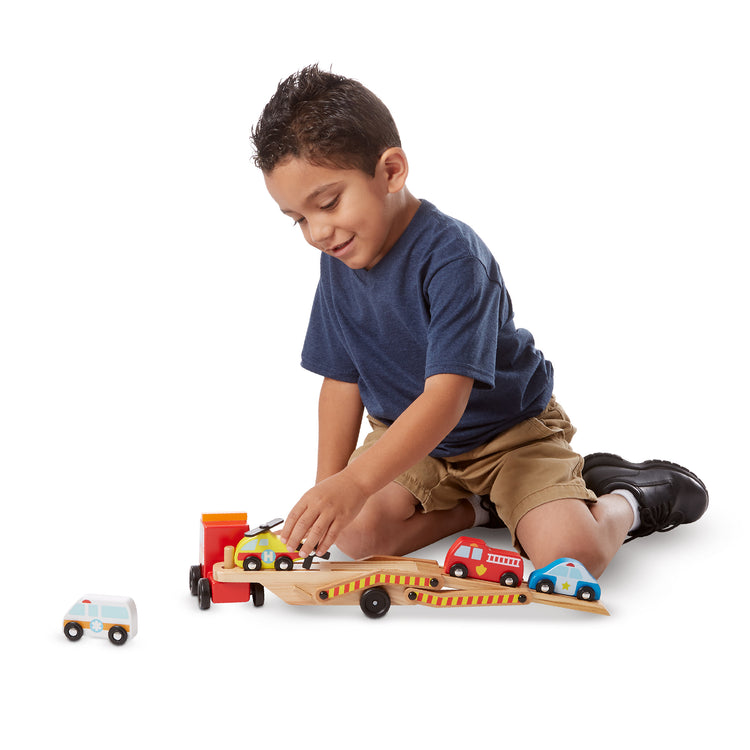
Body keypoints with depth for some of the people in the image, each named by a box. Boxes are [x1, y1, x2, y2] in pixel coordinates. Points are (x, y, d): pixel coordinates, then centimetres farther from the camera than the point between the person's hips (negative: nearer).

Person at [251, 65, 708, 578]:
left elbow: (446, 397, -37)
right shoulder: (339, 261, -6)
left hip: (508, 427, -6)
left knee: (571, 554, -25)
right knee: (355, 535, -19)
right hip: (409, 437, 6)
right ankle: (480, 505, 4)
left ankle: (623, 499, 9)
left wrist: (356, 482, -48)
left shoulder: (452, 257, -29)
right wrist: (329, 485, -5)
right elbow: (342, 379, 3)